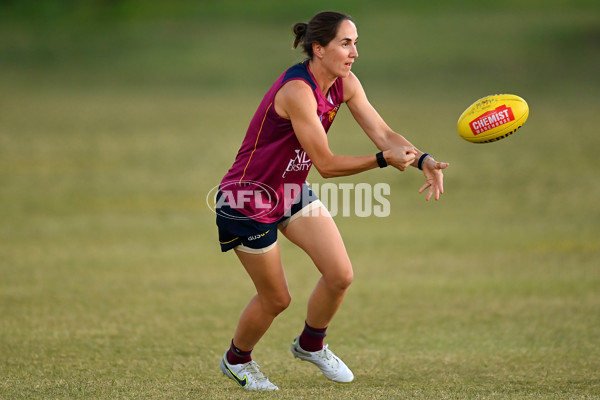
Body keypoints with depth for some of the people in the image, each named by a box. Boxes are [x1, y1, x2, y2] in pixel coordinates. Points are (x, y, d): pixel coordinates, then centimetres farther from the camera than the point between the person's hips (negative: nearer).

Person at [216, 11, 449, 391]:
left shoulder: (345, 84, -6)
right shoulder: (297, 91, -31)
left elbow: (383, 133, -12)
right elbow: (326, 164, -29)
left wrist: (423, 160, -29)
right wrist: (383, 159, -36)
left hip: (293, 191, 7)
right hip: (249, 199, -7)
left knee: (341, 276, -4)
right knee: (276, 299, 5)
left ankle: (311, 345, 25)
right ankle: (236, 359, 34)